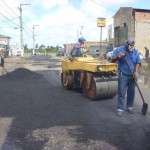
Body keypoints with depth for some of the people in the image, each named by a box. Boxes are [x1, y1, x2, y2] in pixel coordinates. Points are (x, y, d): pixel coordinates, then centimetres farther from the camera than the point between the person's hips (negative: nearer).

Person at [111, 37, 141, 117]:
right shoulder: (119, 50, -3)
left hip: (132, 76, 4)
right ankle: (120, 108, 2)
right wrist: (118, 56, -25)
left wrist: (136, 72, -11)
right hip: (123, 75, -3)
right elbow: (112, 60, -5)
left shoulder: (136, 52, 6)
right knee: (121, 93, -4)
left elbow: (138, 63, 5)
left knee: (131, 92, 11)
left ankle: (130, 107, 26)